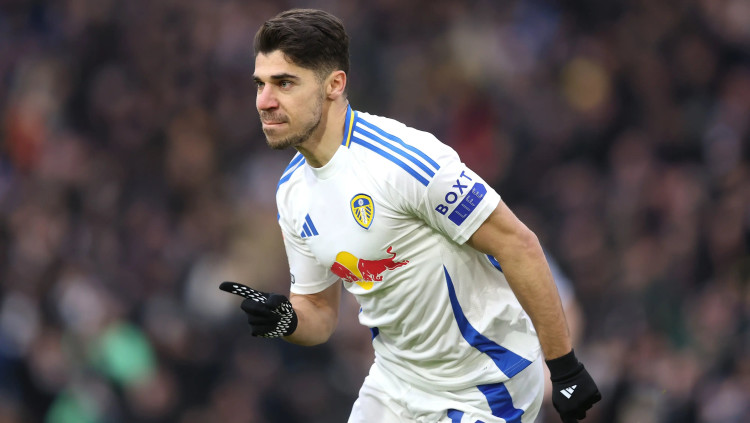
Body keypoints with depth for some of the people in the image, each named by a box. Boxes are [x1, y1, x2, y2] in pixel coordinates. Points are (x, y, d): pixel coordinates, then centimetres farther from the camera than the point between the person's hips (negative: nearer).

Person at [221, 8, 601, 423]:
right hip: (396, 384, 7)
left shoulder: (405, 157, -24)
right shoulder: (292, 192, 1)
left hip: (484, 388, -7)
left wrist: (565, 368, -20)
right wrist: (285, 320, -15)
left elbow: (518, 244, -21)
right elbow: (319, 312, 10)